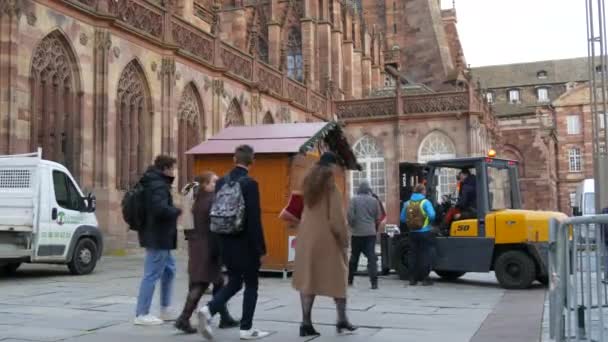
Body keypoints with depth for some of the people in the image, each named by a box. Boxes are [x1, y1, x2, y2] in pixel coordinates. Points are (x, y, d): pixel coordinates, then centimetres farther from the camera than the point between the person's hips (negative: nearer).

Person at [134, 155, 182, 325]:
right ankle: (142, 314, 3)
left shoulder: (154, 183, 13)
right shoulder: (159, 186, -18)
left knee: (169, 270, 19)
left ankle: (165, 310, 26)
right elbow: (161, 208, -32)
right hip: (158, 237, -11)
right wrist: (177, 211, -15)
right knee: (152, 275, -4)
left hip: (159, 236, 11)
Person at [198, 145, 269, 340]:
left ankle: (208, 310, -3)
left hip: (226, 243, 6)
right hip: (245, 244, -6)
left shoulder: (221, 182, 5)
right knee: (251, 285, 9)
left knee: (234, 282, 17)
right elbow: (254, 219, -17)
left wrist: (220, 241, 17)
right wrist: (261, 248, -11)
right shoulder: (250, 184, -15)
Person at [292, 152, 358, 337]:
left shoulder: (309, 184, 8)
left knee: (308, 279, 7)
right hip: (327, 239, -5)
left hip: (307, 238, 5)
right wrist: (344, 240, -7)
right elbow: (337, 218, -13)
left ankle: (306, 323, 3)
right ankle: (342, 320, 15)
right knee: (337, 278, 9)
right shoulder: (331, 187, -12)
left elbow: (307, 212, 9)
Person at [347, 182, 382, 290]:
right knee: (371, 257, -1)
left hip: (357, 233, 0)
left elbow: (350, 216, -9)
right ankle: (374, 282, -9)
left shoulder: (354, 200, -5)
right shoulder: (374, 200, 2)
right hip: (371, 232, 1)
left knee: (354, 257, 13)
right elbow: (378, 217, 4)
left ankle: (350, 279, 23)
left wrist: (352, 226, 9)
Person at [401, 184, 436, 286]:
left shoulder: (407, 203, 4)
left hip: (413, 233, 4)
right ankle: (425, 278, 2)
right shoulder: (425, 202, -9)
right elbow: (432, 215, -20)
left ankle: (412, 278, 13)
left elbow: (402, 218, 5)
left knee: (413, 255, 10)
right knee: (425, 255, 2)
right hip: (425, 232, -4)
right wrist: (429, 221, 1)